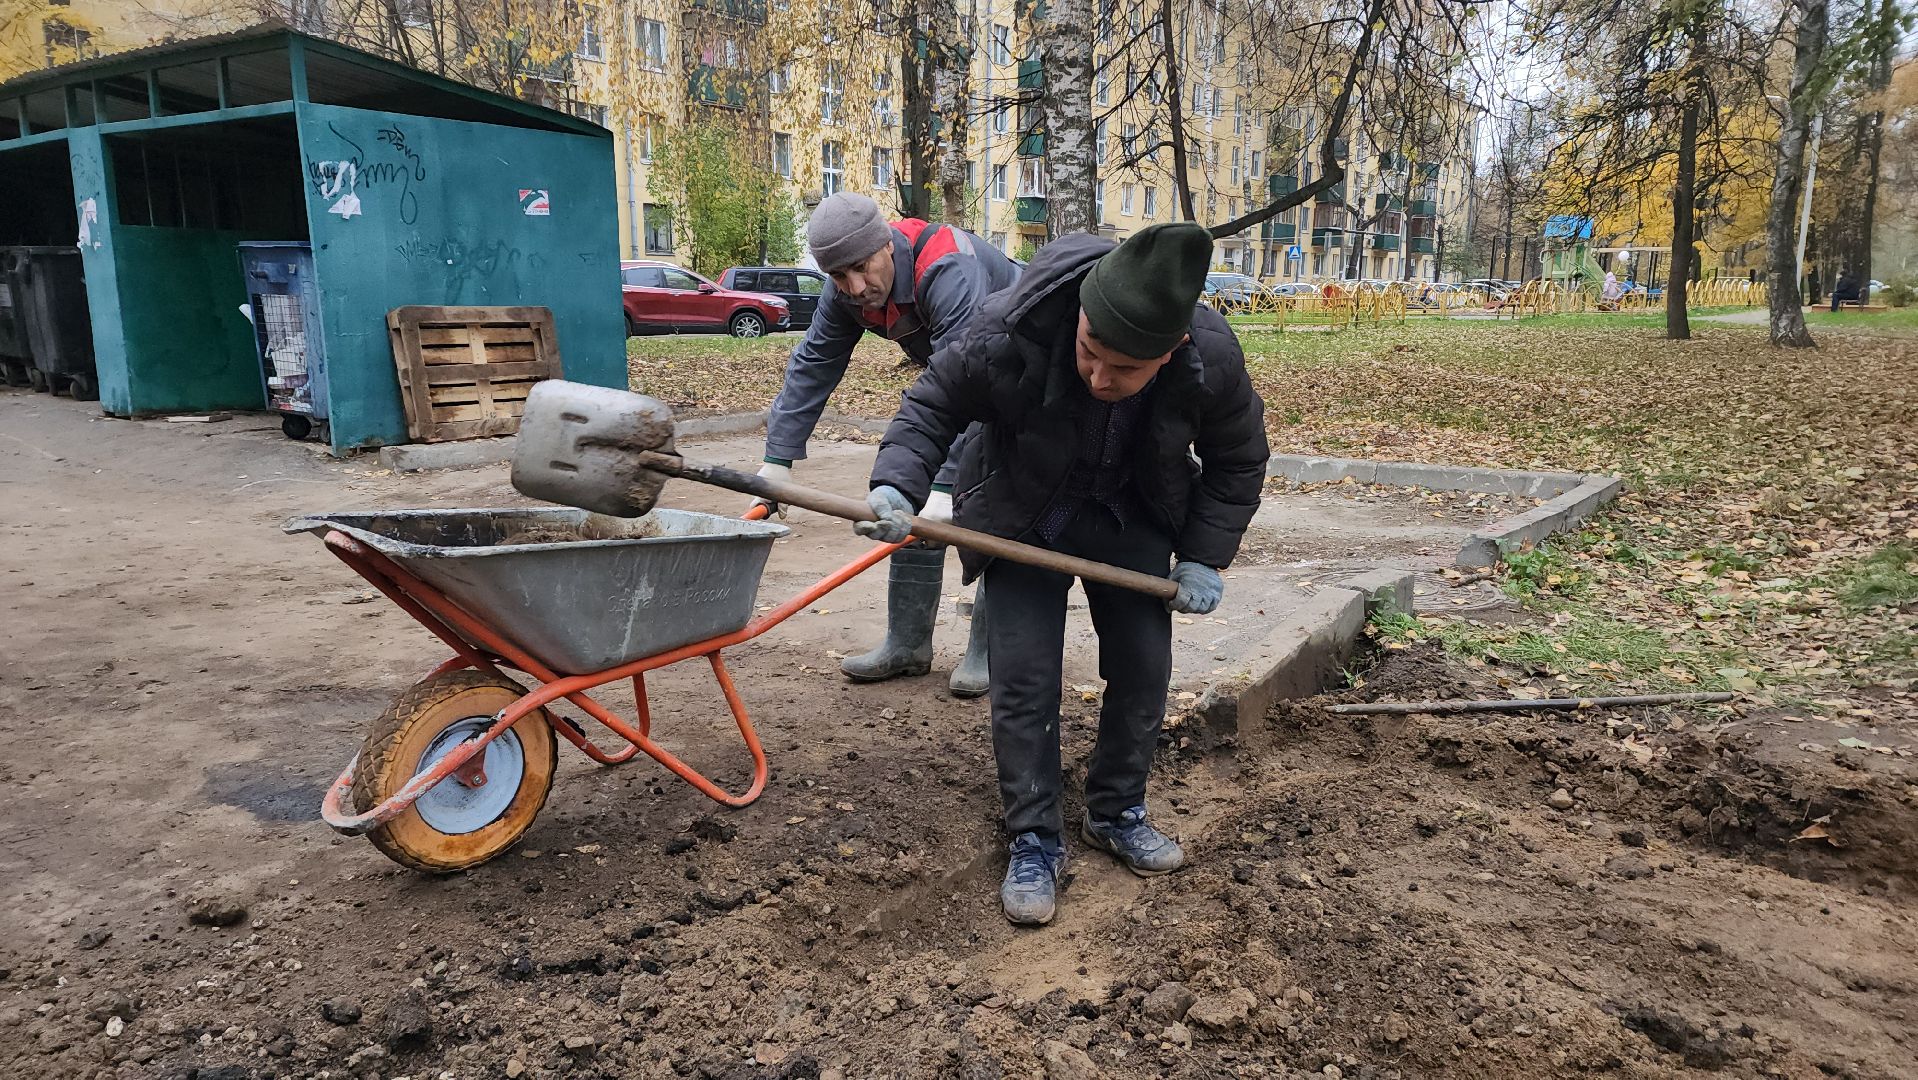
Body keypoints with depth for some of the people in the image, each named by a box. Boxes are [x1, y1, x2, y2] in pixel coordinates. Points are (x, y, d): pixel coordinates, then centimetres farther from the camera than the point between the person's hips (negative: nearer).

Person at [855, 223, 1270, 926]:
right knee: (1024, 677, -8)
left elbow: (1237, 461, -6)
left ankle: (1116, 812, 27)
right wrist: (898, 486, -31)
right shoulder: (1008, 333, -35)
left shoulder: (1213, 360, -27)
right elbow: (933, 405, -16)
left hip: (1131, 520, 2)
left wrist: (1204, 557, -11)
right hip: (1024, 517, -2)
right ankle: (1034, 839, 9)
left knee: (1143, 666, 4)